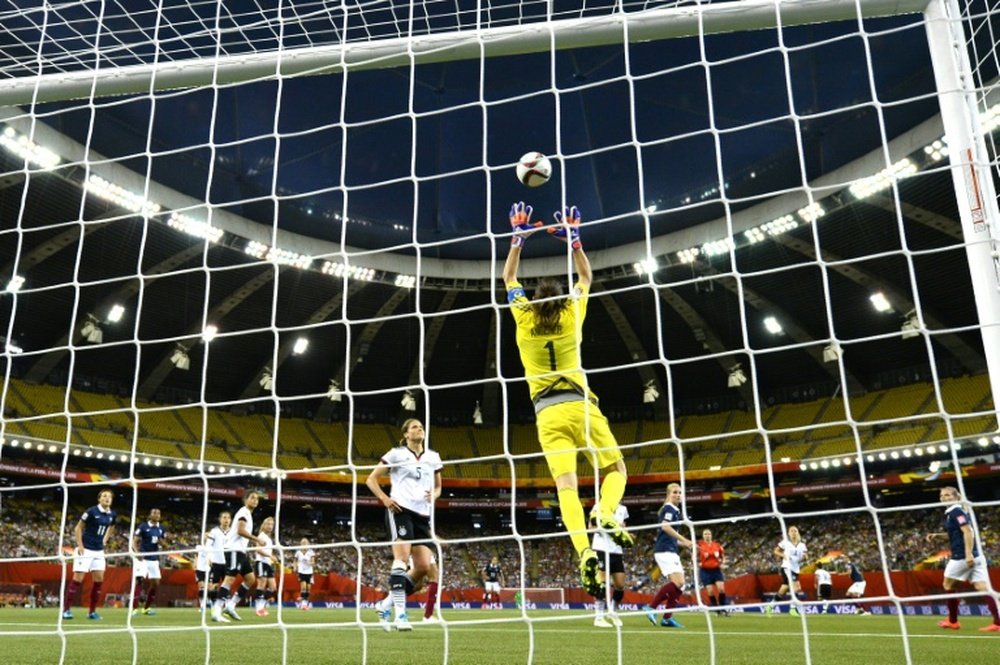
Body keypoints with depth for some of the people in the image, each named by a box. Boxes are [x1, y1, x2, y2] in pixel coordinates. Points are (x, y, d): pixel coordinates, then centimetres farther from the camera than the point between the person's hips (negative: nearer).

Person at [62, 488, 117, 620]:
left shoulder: (112, 515, 2)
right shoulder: (91, 511, -15)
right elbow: (78, 528, -8)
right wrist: (80, 545, -14)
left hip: (99, 551, 6)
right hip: (85, 550, -6)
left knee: (99, 579, 1)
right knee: (78, 578, -7)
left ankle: (92, 611, 9)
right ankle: (66, 609, 2)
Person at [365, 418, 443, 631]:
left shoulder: (433, 457, 16)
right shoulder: (396, 454, 5)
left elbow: (438, 486, 26)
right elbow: (371, 479, 6)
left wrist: (434, 495, 2)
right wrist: (384, 498, -10)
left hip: (423, 514, 5)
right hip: (400, 509, -5)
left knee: (424, 566, -3)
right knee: (402, 556, -20)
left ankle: (387, 606, 12)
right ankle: (400, 614, -21)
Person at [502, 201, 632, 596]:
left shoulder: (524, 319, 7)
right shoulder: (571, 316, 5)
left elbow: (509, 278, 21)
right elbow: (586, 277, 21)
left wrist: (518, 237, 25)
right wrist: (573, 238, 22)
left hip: (548, 414, 1)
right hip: (580, 406, 0)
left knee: (566, 484, -9)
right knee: (615, 469, 11)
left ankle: (584, 550, -30)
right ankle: (605, 514, -22)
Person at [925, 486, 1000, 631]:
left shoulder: (956, 512, -10)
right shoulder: (952, 513, 18)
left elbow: (968, 532, -21)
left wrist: (968, 553, -29)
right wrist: (937, 535, 21)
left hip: (962, 556, -9)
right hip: (976, 556, 9)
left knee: (948, 586, 9)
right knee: (983, 588, -1)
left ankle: (953, 621, 17)